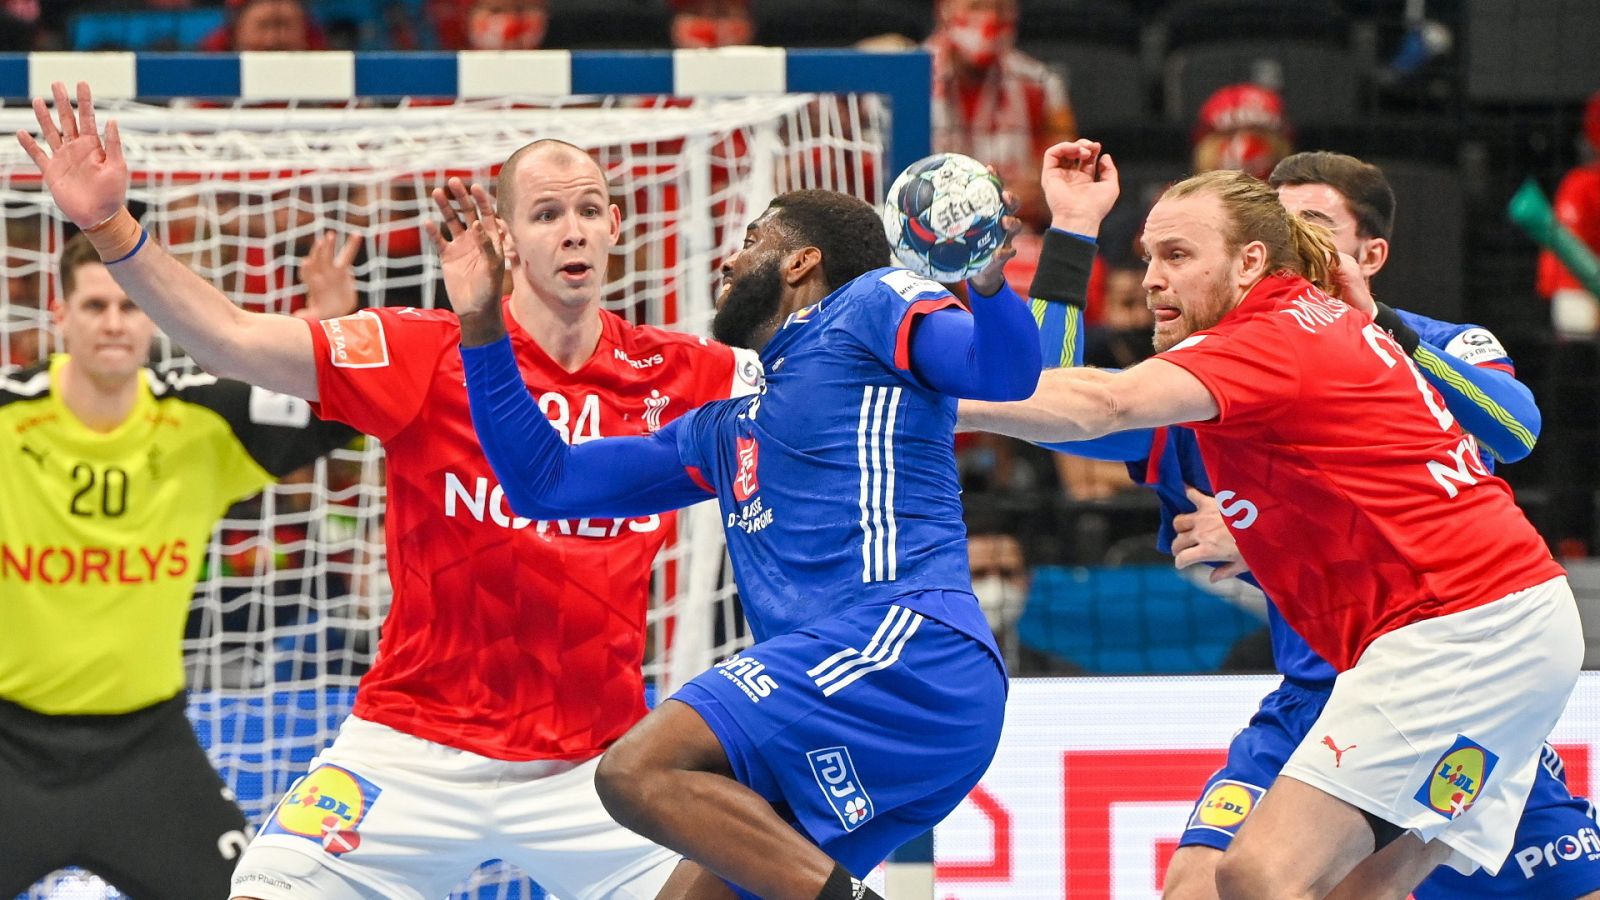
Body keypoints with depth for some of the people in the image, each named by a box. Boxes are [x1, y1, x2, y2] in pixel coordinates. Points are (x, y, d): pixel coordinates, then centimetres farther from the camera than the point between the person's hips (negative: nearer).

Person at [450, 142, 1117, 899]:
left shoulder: (871, 305, 11)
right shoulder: (728, 432, 32)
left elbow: (1006, 370, -8)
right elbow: (544, 483, 32)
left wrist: (988, 280, -29)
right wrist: (479, 325, 26)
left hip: (905, 640, -9)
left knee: (639, 772, -24)